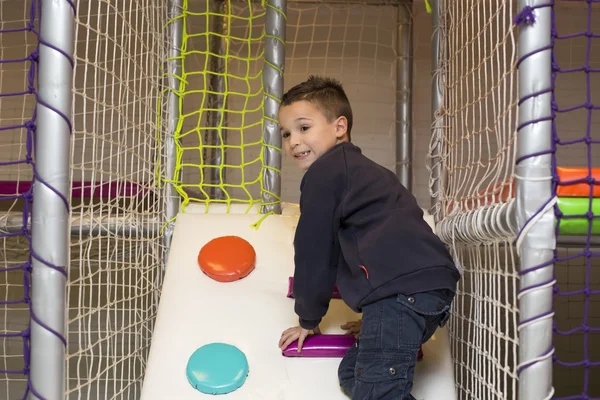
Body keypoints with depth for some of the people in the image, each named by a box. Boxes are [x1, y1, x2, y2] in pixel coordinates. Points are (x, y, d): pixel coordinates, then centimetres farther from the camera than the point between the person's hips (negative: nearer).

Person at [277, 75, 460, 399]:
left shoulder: (325, 171, 0)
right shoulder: (358, 169, 30)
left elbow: (313, 251, 4)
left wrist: (308, 318, 17)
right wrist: (371, 316, 41)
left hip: (403, 291, -10)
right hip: (425, 288, 10)